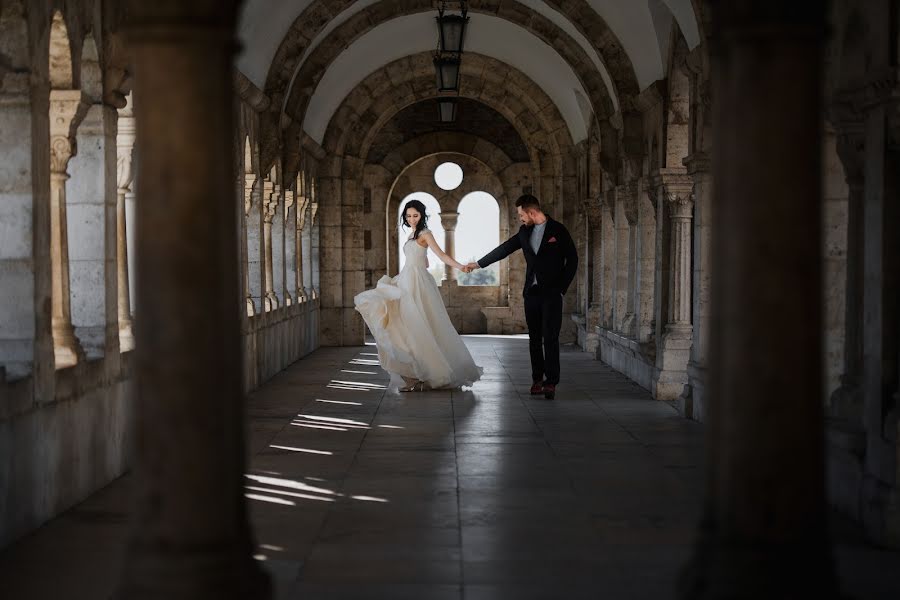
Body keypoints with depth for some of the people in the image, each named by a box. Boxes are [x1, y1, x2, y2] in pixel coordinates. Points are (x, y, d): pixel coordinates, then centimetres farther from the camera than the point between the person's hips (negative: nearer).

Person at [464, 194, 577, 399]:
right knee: (534, 338, 6)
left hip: (551, 293, -5)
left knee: (550, 338, -9)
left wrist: (561, 288, -7)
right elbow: (504, 249, 18)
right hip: (531, 292, 5)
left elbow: (572, 259, -3)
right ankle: (537, 379, 12)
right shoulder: (525, 232, 10)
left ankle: (551, 382, -8)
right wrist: (478, 264, 21)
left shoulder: (558, 230, -4)